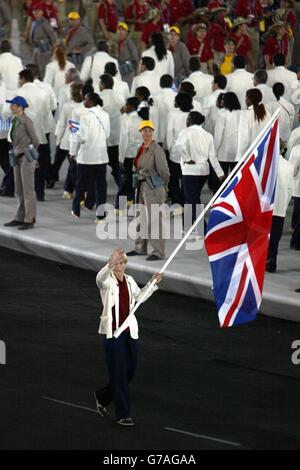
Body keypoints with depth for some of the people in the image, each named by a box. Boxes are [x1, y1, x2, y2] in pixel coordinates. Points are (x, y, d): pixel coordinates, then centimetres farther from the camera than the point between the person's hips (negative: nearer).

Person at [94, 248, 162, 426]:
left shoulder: (129, 281, 10)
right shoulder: (107, 281, -9)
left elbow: (139, 296, 29)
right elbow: (100, 279, -36)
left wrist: (153, 283, 19)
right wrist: (110, 264, -53)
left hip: (130, 331, 6)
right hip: (112, 331, -6)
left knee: (130, 369, 10)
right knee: (119, 371, -5)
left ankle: (103, 396, 33)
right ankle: (123, 414, 1)